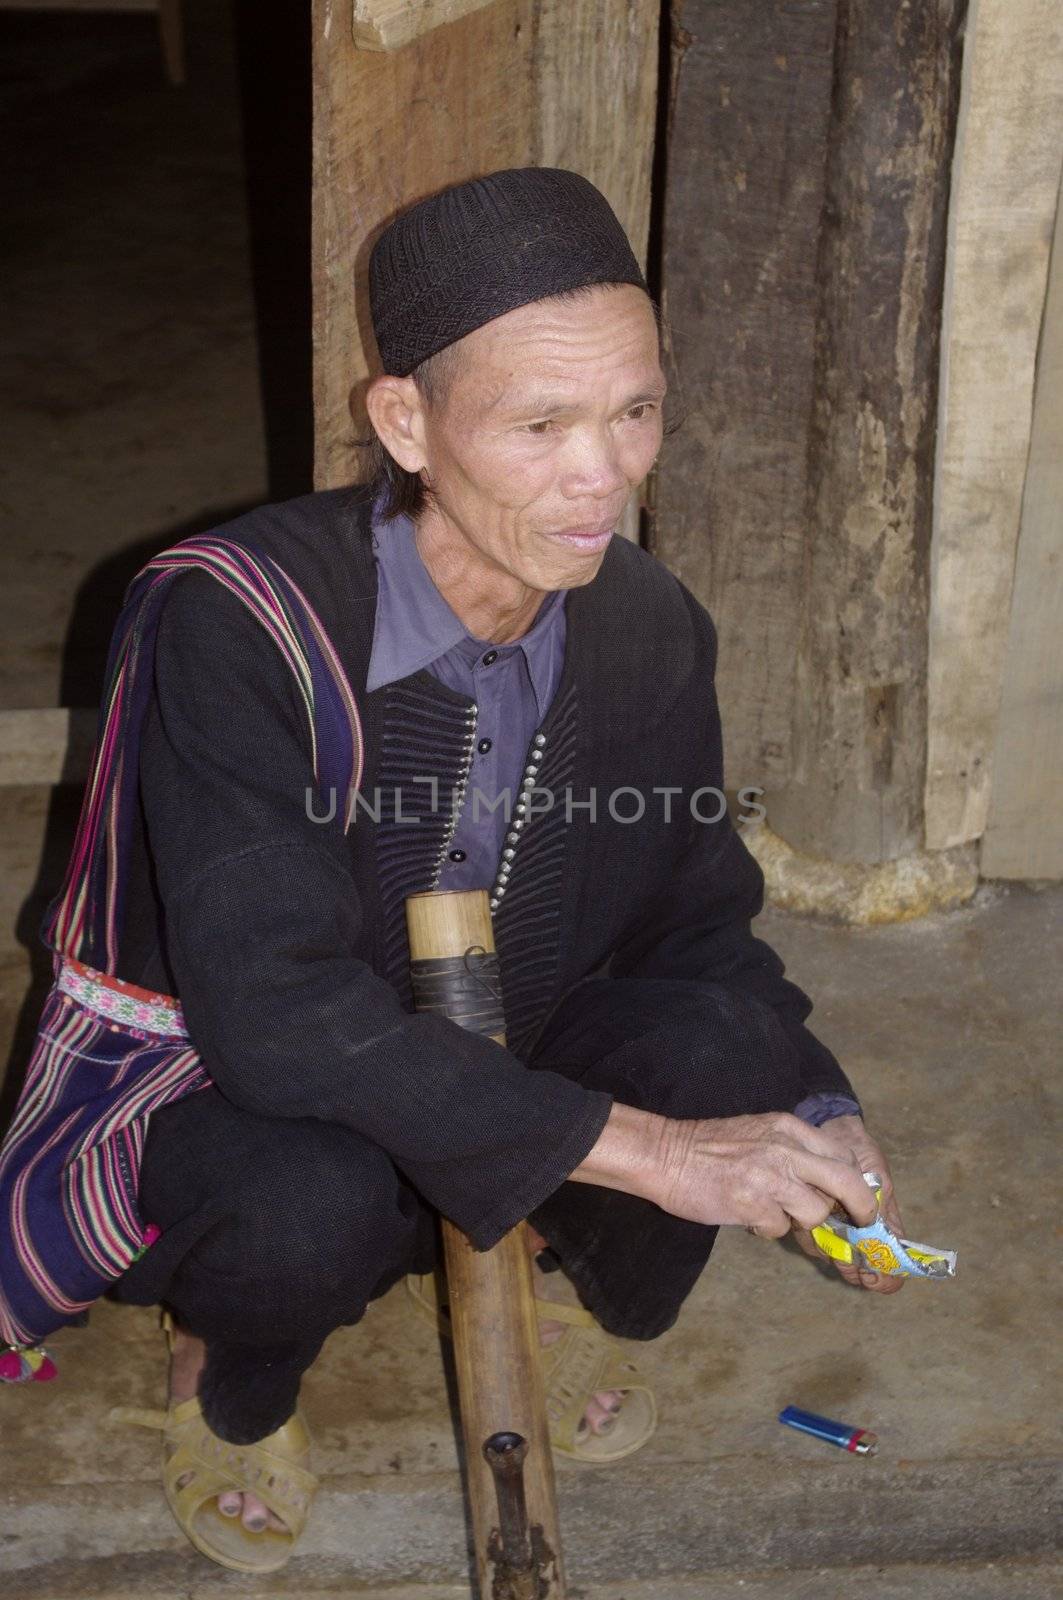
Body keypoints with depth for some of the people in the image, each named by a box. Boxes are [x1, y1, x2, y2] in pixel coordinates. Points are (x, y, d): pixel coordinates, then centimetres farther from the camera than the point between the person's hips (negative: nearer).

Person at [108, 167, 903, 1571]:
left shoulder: (653, 631, -11)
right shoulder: (243, 622, -30)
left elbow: (698, 922, -1)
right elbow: (269, 1008, -37)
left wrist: (815, 1128, -21)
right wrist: (645, 1148, -40)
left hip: (508, 1064, 4)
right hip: (234, 1094, -4)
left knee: (731, 1047, -25)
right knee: (312, 1203, -38)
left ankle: (558, 1296, 11)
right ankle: (231, 1387, 3)